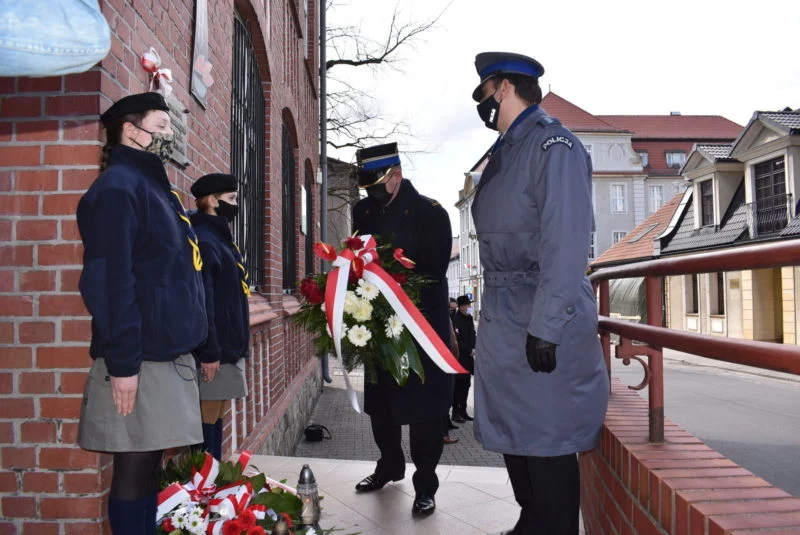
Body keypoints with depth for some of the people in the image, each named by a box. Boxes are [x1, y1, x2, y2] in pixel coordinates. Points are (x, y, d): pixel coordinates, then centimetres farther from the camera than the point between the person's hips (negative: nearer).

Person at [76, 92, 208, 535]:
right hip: (140, 358, -9)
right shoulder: (117, 188, -11)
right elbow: (108, 282, -19)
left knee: (151, 462, 16)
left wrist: (189, 341, 18)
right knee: (135, 466, 1)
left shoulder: (154, 185, 17)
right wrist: (121, 362, -22)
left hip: (167, 351, 9)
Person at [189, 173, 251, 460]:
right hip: (214, 348, -10)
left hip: (229, 344, 10)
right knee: (207, 419, -3)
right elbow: (200, 300, -21)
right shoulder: (202, 239, -13)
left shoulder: (221, 237, 17)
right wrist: (208, 351, -22)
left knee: (215, 417, 13)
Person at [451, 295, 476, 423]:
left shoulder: (469, 318, 12)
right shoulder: (456, 319, -14)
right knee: (458, 384, -4)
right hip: (459, 356, -8)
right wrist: (469, 350, -13)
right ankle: (456, 412, 3)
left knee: (466, 384, 10)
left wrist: (473, 348, 1)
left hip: (468, 356, 8)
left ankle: (463, 411, 18)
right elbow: (457, 339, -17)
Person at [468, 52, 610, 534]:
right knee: (515, 434, 17)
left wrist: (545, 327, -23)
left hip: (545, 320, -9)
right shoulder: (504, 152, 14)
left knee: (547, 441, 1)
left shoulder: (555, 146, -12)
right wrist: (494, 313, 15)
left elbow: (566, 244, -19)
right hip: (503, 319, 9)